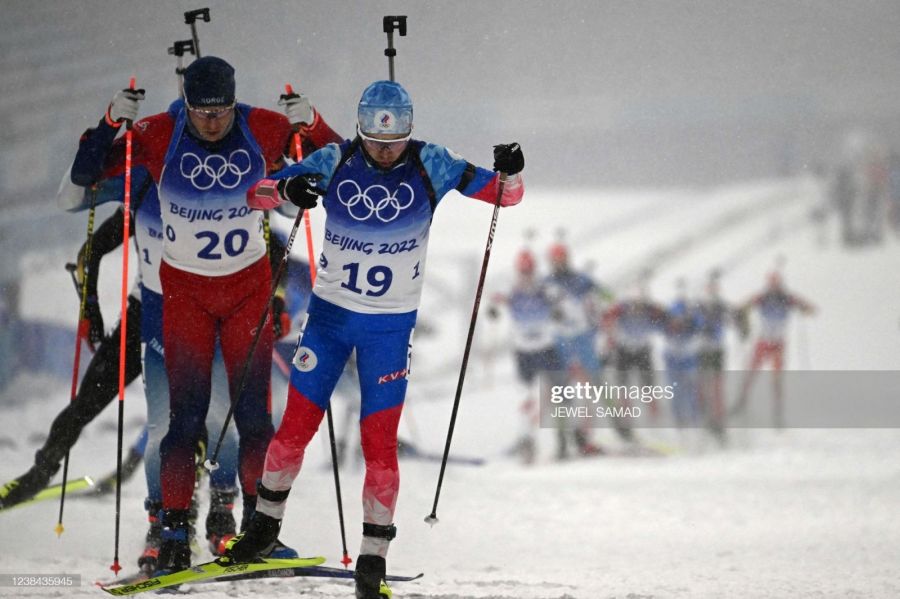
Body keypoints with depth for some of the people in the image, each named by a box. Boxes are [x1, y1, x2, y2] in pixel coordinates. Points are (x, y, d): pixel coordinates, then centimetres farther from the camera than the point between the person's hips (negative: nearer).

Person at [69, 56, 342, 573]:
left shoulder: (262, 131, -11)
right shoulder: (160, 136, -14)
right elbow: (85, 174, -12)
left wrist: (310, 124, -22)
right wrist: (112, 124, -28)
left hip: (249, 283, 1)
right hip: (185, 287, -1)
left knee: (253, 410, -2)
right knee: (186, 413, -6)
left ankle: (258, 517, 10)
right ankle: (175, 529, -1)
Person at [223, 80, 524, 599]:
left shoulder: (429, 165, -11)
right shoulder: (335, 162, -9)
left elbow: (503, 195, -8)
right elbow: (255, 193, -6)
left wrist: (510, 174, -31)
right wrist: (287, 190, -29)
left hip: (391, 325, -1)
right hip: (331, 311, 1)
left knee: (380, 442, -5)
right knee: (297, 426, 6)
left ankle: (373, 557, 5)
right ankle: (266, 523, 28)